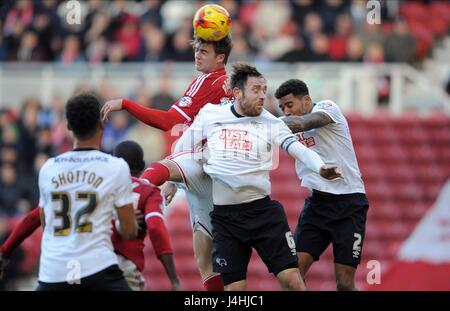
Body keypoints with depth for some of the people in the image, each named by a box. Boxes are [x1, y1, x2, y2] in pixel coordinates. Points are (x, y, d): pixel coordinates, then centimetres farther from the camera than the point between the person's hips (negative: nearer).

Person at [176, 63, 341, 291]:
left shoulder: (271, 124, -1)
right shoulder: (209, 115, 3)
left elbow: (300, 150, -15)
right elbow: (184, 149, 17)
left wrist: (321, 168, -33)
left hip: (263, 210, -1)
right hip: (225, 217, 1)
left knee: (292, 280, -10)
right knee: (234, 287, 0)